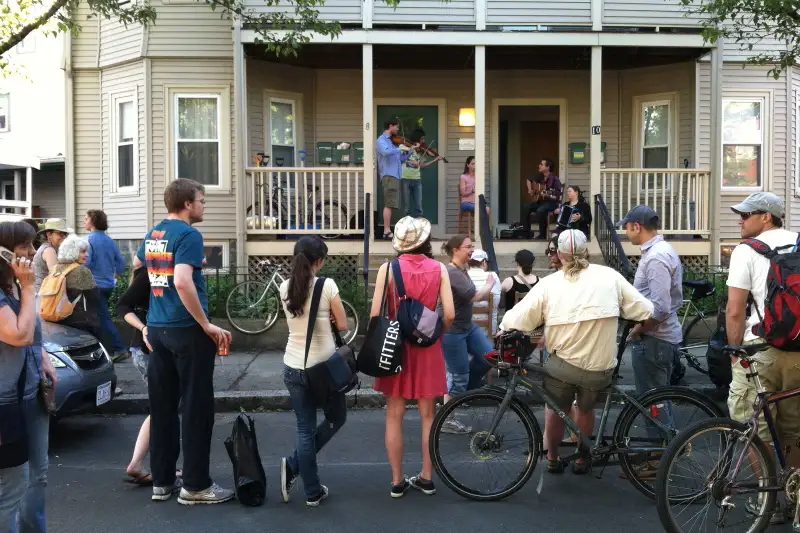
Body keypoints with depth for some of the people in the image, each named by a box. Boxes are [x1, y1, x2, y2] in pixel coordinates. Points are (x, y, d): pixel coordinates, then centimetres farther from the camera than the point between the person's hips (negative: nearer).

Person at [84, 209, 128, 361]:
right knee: (101, 317, 16)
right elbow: (121, 262, 12)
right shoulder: (110, 241, 9)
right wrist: (114, 276, 27)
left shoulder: (89, 240, -11)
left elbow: (85, 262, -20)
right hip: (108, 284, 8)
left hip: (95, 285, -7)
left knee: (103, 319, -5)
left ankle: (120, 349, -9)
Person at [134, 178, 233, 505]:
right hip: (186, 330, -8)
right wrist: (207, 326, -20)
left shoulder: (151, 235, 12)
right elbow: (182, 282, -27)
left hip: (157, 329, 8)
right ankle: (195, 485, 7)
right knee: (196, 407, 0)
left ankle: (162, 481, 20)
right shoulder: (188, 235, -14)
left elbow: (137, 269, 29)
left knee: (162, 406, 12)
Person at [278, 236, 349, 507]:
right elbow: (342, 325, -5)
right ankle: (293, 465, 7)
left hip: (293, 367, 4)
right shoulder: (327, 285, -13)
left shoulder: (285, 287, 2)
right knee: (336, 418, 19)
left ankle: (312, 493, 12)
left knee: (305, 429, 11)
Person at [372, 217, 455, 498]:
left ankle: (397, 481, 15)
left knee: (394, 416, 9)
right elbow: (449, 315, -7)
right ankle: (427, 477, 21)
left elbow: (375, 314, -10)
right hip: (427, 348, 1)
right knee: (428, 415, 13)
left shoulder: (387, 269, -6)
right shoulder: (438, 269, -3)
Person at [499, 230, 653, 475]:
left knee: (556, 408, 26)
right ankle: (582, 459, 40)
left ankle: (553, 458, 39)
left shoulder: (548, 283, -4)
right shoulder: (610, 276, -2)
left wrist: (502, 333, 14)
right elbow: (646, 310, -2)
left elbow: (514, 321, -7)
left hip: (562, 363, -1)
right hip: (600, 366, 1)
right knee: (586, 408, 28)